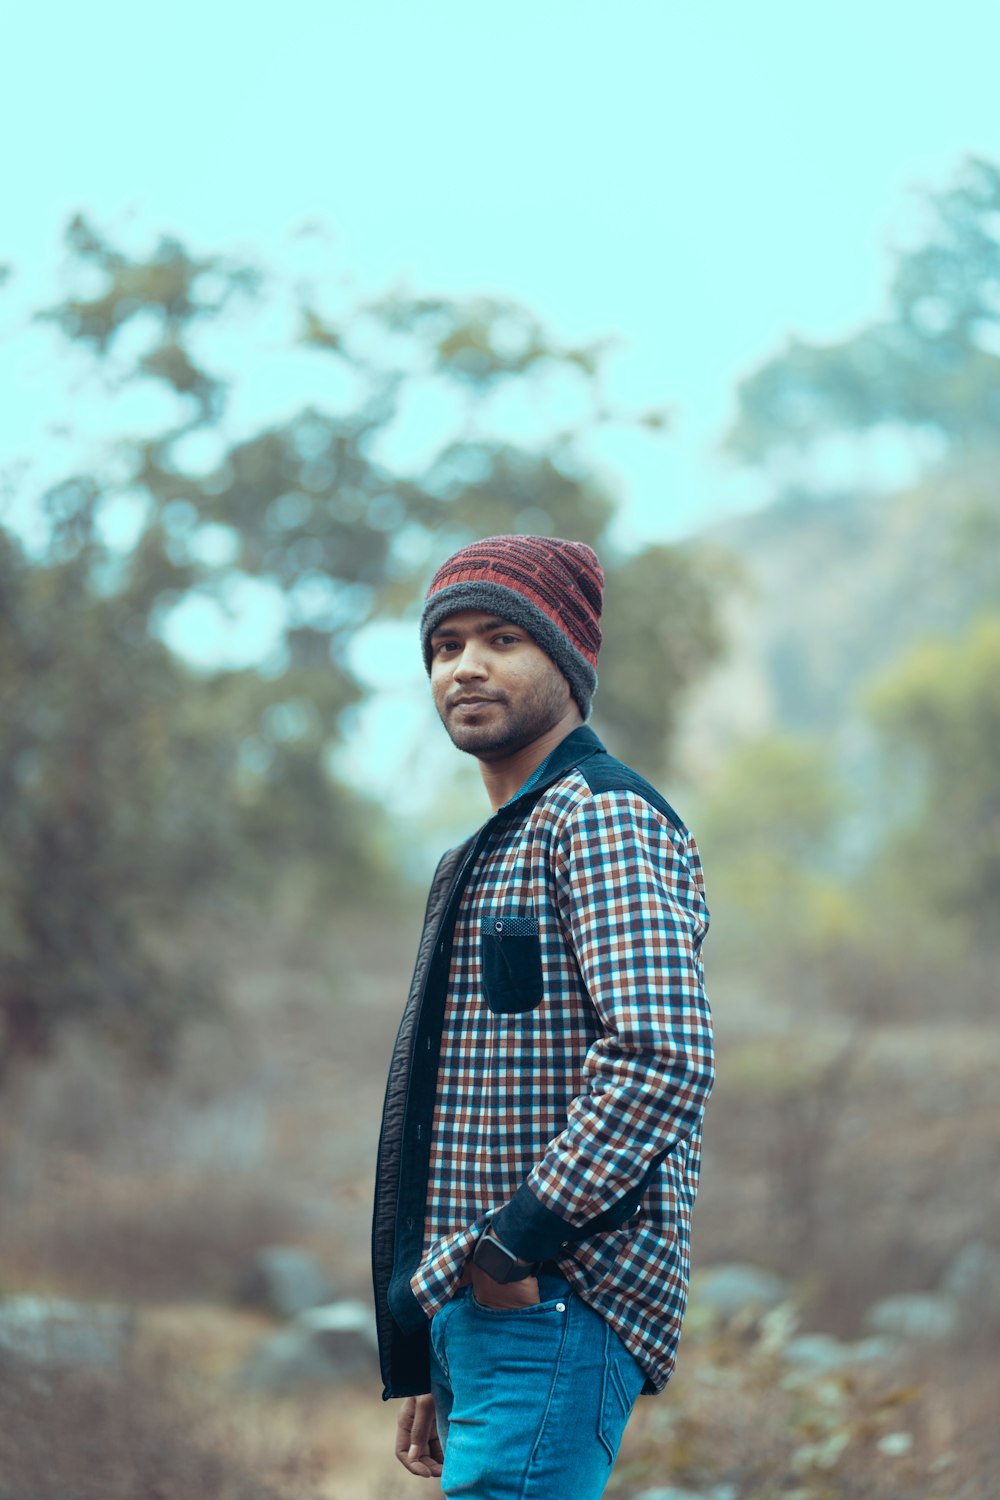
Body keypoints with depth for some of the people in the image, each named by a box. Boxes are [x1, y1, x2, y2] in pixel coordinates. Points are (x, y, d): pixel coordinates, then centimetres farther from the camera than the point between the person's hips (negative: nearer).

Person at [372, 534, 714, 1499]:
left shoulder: (602, 817, -8)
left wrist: (516, 1244, -19)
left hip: (553, 1309, -10)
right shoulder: (493, 853, 24)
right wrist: (429, 1364, 22)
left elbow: (662, 1056, -22)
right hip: (475, 1310, 10)